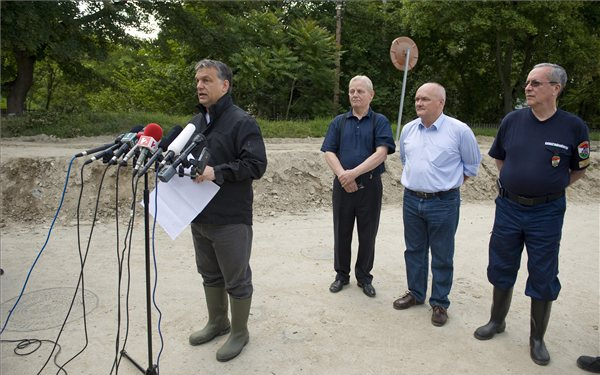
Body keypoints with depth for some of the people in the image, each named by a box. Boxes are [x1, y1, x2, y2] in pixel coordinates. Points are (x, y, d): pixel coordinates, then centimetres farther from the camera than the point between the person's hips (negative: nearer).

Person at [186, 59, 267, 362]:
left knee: (236, 280, 7)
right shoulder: (196, 121, 12)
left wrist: (217, 172, -27)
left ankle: (239, 332, 26)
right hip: (199, 216, 8)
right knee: (210, 275, 21)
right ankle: (217, 322, 40)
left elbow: (256, 165, -19)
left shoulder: (242, 122, -12)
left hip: (230, 220, -7)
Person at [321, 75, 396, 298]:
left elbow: (381, 152, -13)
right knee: (342, 233, 11)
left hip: (370, 186, -2)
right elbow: (329, 153, -2)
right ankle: (341, 274, 28)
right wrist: (342, 175, -18)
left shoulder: (380, 121, 0)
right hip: (342, 186, 2)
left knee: (367, 234, 8)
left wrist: (354, 173, -21)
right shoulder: (338, 122, 7)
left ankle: (364, 277, 26)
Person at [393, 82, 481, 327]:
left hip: (443, 203, -4)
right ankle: (415, 293, 33)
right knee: (414, 251, 16)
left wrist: (450, 184, 4)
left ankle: (439, 303, 22)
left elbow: (472, 165, 2)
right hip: (411, 199, 5)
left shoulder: (459, 130, -10)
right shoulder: (408, 129, 4)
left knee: (442, 256, 7)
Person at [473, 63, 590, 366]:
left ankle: (537, 338, 25)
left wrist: (550, 188, 4)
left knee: (543, 278, 7)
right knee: (501, 269, 14)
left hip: (546, 213, -2)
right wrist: (516, 181, 11)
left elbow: (578, 169, 6)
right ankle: (497, 321, 35)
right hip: (508, 207, 2)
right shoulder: (512, 120, -2)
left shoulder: (573, 126, -7)